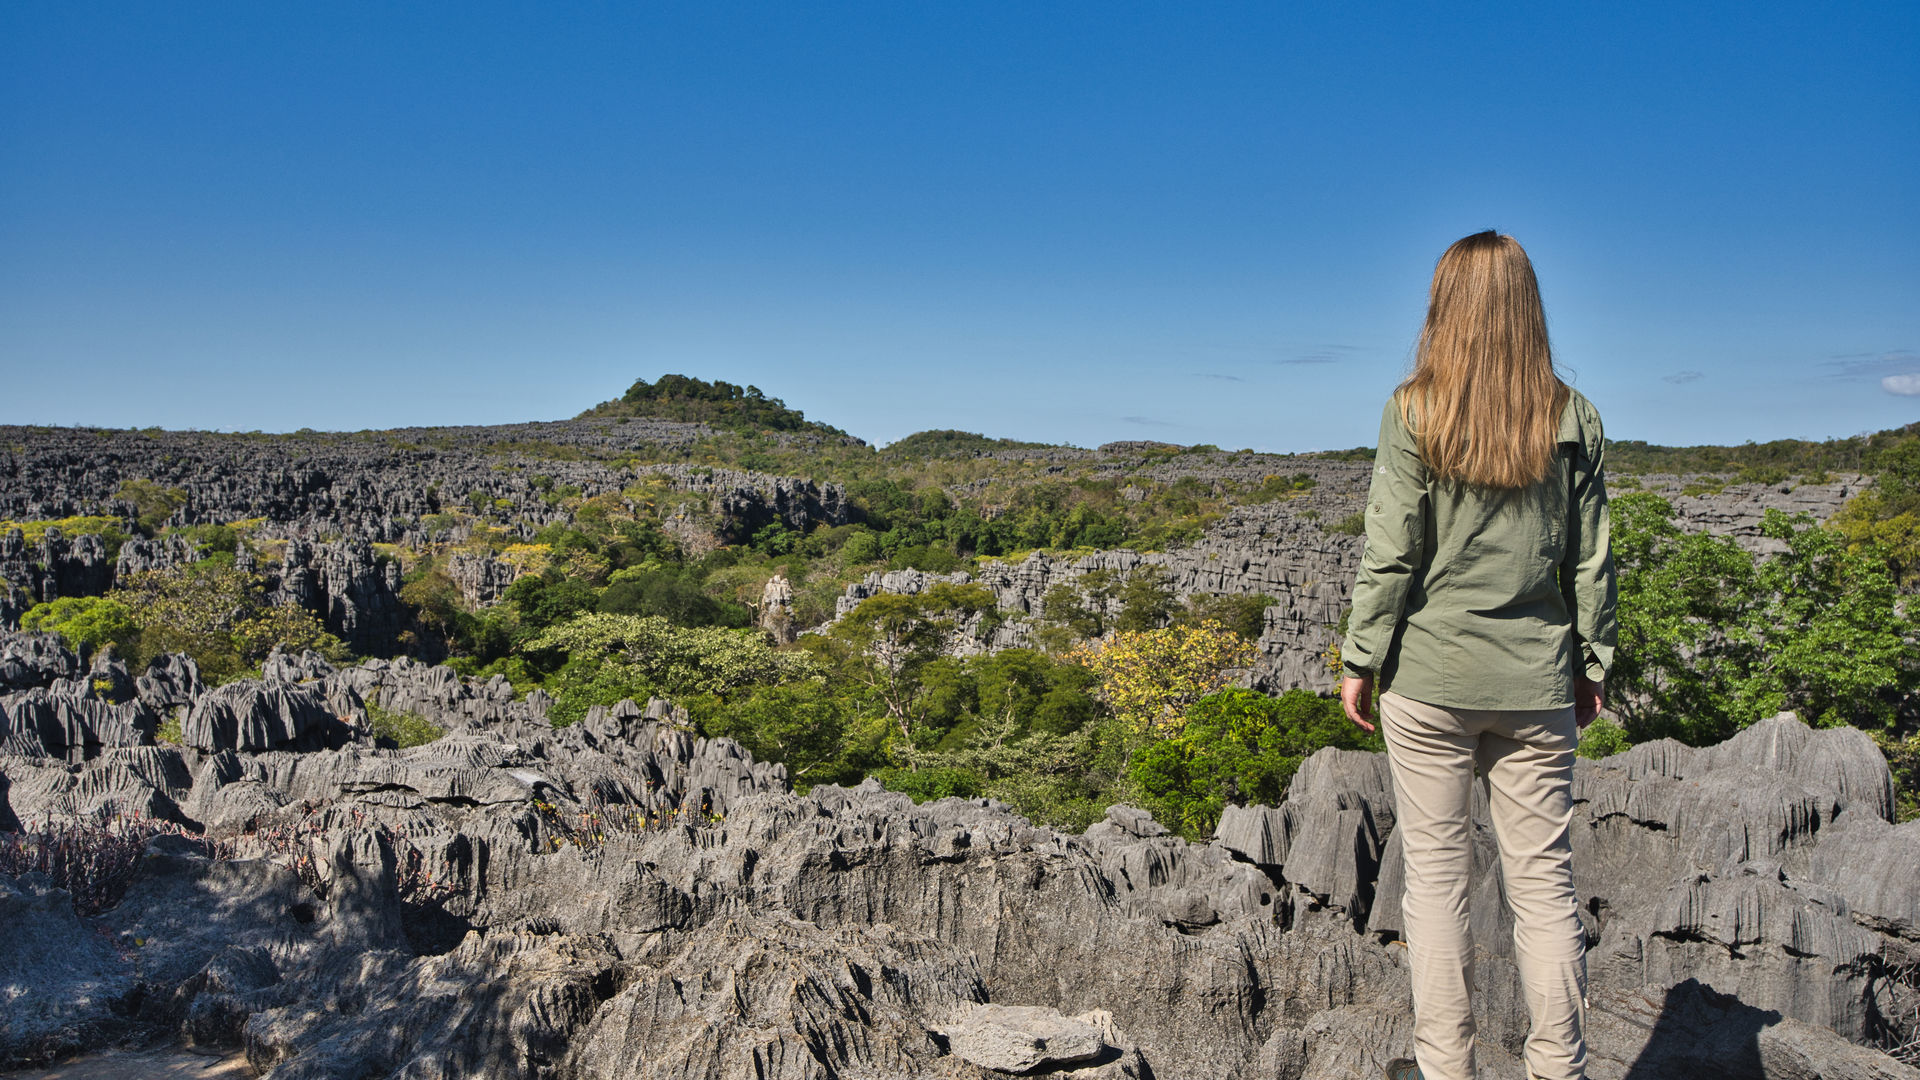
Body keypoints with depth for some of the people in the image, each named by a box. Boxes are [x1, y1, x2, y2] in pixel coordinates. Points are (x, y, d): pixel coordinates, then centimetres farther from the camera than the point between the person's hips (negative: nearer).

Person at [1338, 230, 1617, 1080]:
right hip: (1536, 681, 3)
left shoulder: (1414, 411, -7)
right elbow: (1589, 559, 5)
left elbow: (1391, 554, -8)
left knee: (1436, 874, 8)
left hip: (1429, 675, -2)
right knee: (1543, 879, 11)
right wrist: (1592, 664, 15)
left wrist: (1359, 662, 0)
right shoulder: (1572, 417, 2)